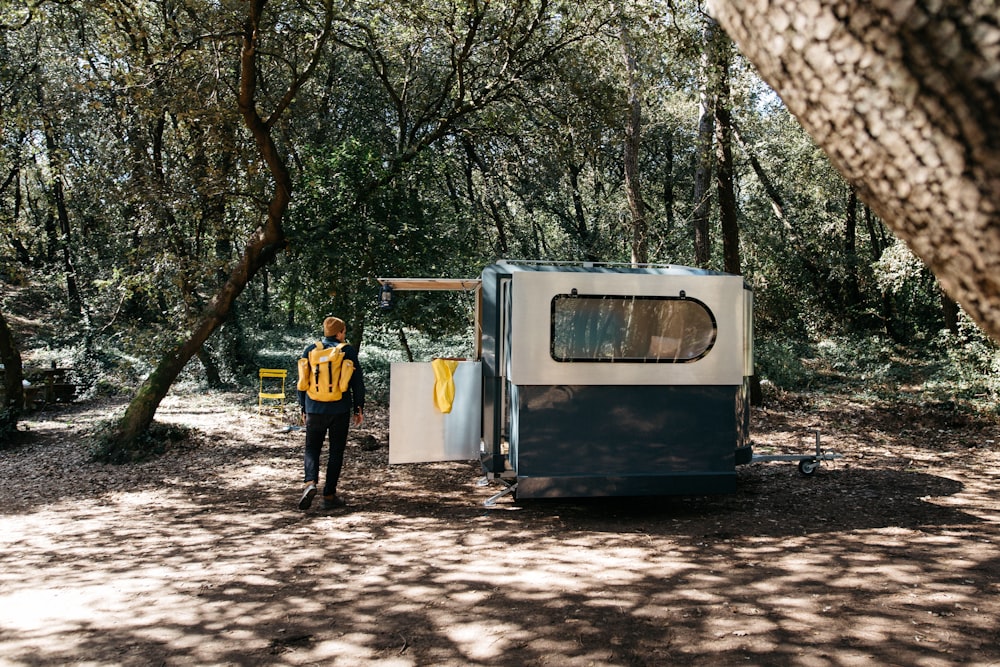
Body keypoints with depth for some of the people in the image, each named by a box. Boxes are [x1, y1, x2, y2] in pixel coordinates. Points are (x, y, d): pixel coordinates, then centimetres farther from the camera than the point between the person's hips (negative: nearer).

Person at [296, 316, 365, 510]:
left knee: (312, 448, 12)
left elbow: (302, 382, 8)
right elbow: (357, 382, -1)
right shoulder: (348, 351, -2)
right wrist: (359, 408, 7)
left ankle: (310, 483, -12)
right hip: (340, 410, -1)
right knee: (336, 452, 8)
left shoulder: (310, 351, 4)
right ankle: (329, 495, 8)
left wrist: (303, 408, 17)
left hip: (315, 409, 2)